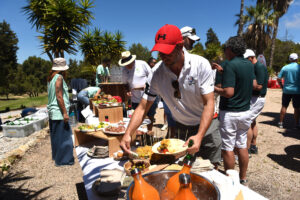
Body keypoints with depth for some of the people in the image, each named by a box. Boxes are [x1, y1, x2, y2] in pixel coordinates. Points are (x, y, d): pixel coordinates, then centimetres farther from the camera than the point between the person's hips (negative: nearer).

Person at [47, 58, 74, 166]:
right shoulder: (59, 77, -14)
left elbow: (53, 95, 17)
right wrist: (65, 113, -18)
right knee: (63, 136, -1)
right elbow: (59, 97, -19)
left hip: (52, 112, 10)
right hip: (59, 112, -9)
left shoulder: (51, 78, 12)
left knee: (56, 135, 19)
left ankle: (56, 155, 32)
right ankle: (63, 160, 8)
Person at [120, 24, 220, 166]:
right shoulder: (157, 74, -15)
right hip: (179, 127, 2)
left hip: (206, 124, -1)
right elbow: (142, 108, -13)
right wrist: (128, 134, -26)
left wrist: (199, 136, -32)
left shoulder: (201, 65, -21)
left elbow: (209, 103, -21)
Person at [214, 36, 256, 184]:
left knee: (227, 148, 5)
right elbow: (254, 84, 19)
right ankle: (243, 179, 30)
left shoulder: (230, 65, -18)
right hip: (245, 111, 8)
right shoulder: (249, 64, 6)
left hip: (229, 113, -8)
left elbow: (228, 92, -26)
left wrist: (214, 89, -7)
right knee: (242, 146, 17)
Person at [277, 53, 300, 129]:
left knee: (284, 107, 9)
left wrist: (282, 86, 9)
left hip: (286, 90, 2)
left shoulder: (285, 68, -1)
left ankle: (281, 123, 13)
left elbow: (278, 79, -2)